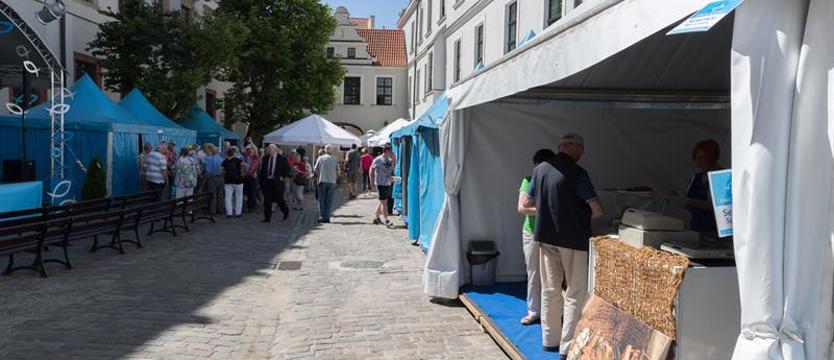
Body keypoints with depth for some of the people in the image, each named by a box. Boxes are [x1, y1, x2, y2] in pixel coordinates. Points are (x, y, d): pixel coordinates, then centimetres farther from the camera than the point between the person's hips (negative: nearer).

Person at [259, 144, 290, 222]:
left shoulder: (281, 159, -3)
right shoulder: (265, 158, 8)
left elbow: (287, 169, 1)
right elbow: (262, 170, 13)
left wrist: (282, 176, -8)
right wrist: (261, 179, 5)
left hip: (277, 182, -4)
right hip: (266, 182, 4)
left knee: (279, 199, 2)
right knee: (267, 200, 2)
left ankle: (286, 212, 28)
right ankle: (267, 217, 9)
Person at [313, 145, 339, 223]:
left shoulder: (320, 158, -1)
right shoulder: (335, 160, 2)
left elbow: (315, 169, 2)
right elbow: (338, 171, 3)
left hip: (322, 181, -1)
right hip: (332, 182, 1)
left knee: (321, 200, 6)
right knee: (329, 200, 6)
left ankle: (322, 217, 2)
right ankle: (327, 217, 4)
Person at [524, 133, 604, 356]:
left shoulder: (540, 169, 2)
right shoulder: (577, 174, -16)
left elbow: (528, 203, 12)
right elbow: (597, 210, -18)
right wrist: (585, 218, 3)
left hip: (546, 237, 6)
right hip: (573, 239, -6)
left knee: (550, 290, 16)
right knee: (576, 294, 4)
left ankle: (550, 340, 25)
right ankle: (568, 346, 4)